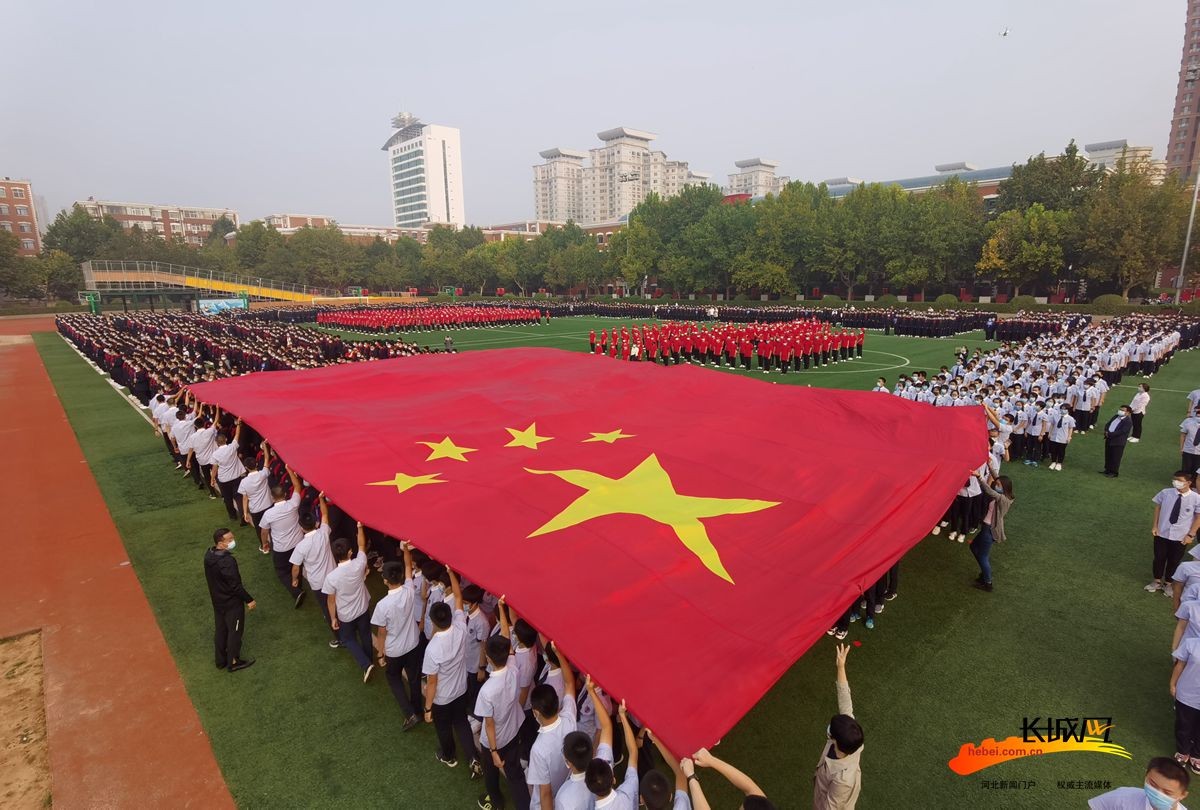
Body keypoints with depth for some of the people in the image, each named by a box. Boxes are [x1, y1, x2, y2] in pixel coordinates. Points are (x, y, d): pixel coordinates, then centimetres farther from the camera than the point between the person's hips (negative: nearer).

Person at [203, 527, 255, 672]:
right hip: (232, 602, -8)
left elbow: (213, 578, 7)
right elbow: (236, 585, -26)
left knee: (221, 630, 23)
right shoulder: (227, 562, -34)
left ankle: (221, 660, 38)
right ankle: (233, 662, 26)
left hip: (217, 600, 8)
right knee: (235, 631, 11)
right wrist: (249, 600, -13)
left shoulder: (209, 555, -7)